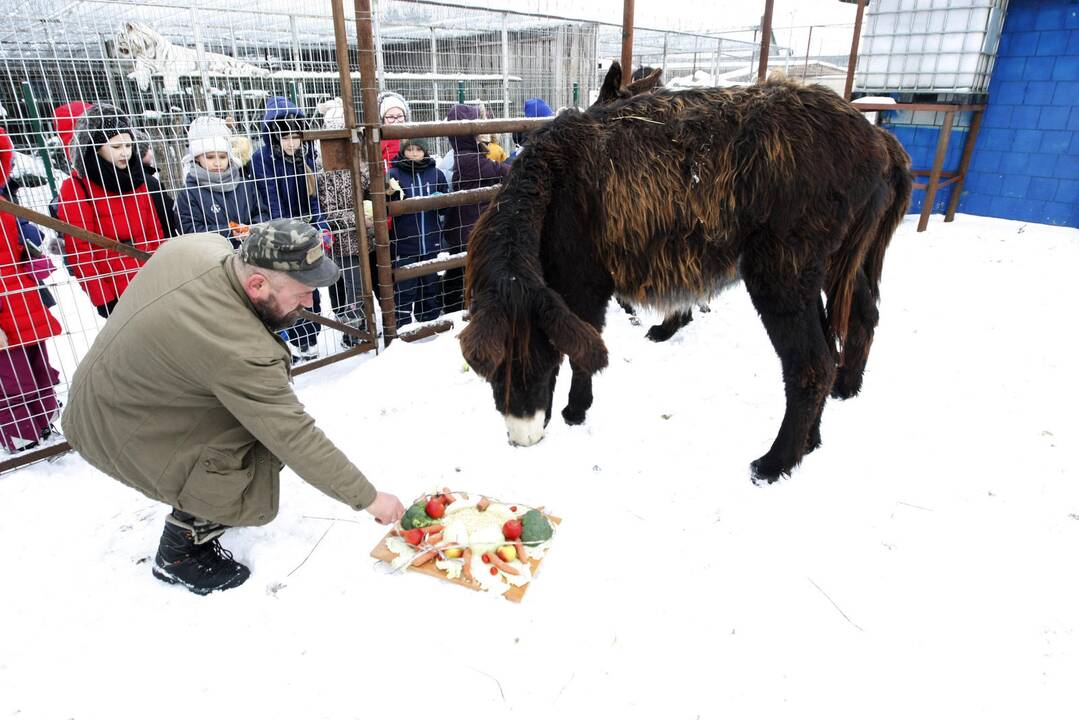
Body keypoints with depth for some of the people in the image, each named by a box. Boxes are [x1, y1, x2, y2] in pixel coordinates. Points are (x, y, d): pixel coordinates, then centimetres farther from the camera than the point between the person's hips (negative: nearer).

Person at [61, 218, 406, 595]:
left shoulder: (201, 244, -15)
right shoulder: (239, 351, -38)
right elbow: (296, 438, -31)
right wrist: (367, 498, -22)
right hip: (118, 434, -8)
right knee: (254, 497, -11)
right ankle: (179, 553, 16)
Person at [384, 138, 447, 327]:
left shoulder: (436, 173, 6)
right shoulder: (394, 174, -3)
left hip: (431, 242, 4)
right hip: (403, 244, -3)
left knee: (430, 287, 15)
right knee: (404, 290, 0)